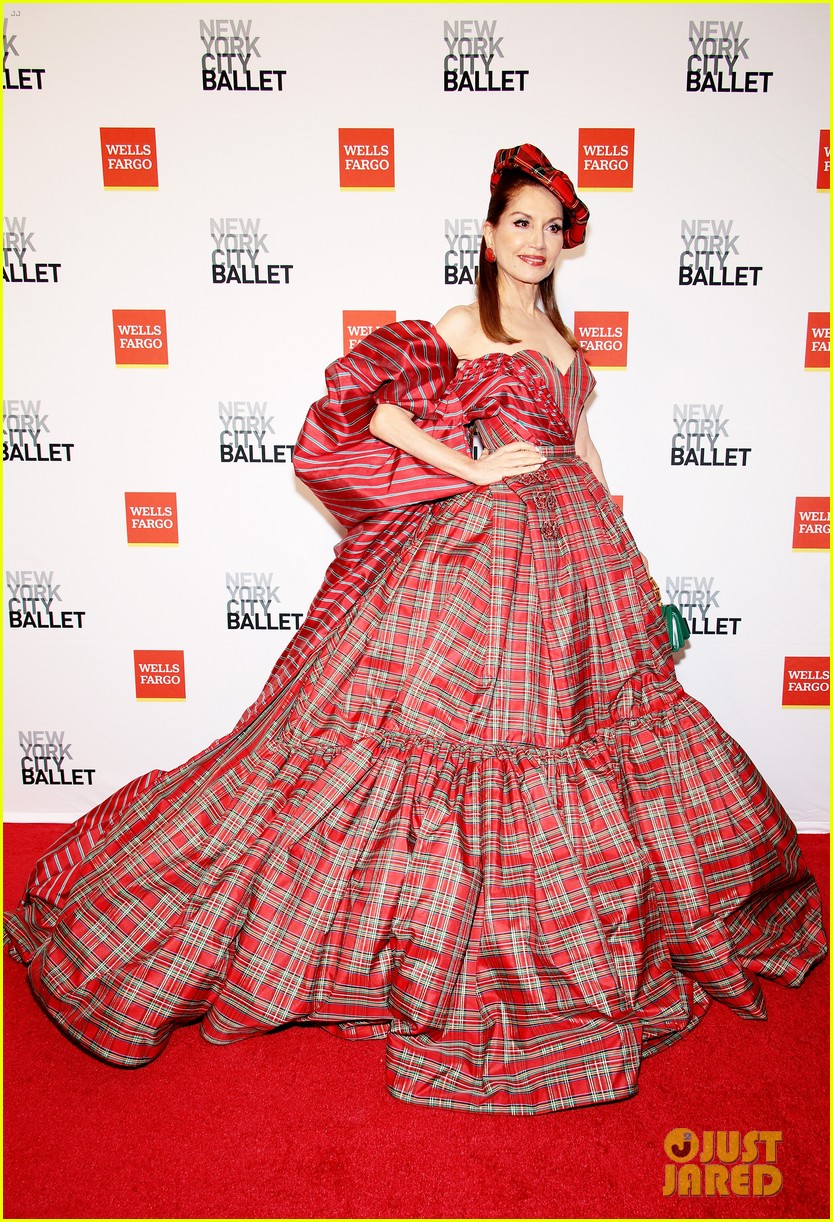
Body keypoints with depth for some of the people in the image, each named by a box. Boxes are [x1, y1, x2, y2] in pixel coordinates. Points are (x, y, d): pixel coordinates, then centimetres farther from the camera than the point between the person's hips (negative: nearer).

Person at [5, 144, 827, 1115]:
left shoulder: (563, 340, 17)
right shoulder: (453, 330, -2)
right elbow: (374, 410, -14)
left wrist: (627, 559, 16)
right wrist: (476, 468, -15)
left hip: (575, 551, 7)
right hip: (475, 544, -7)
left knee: (575, 719, 13)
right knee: (439, 713, -5)